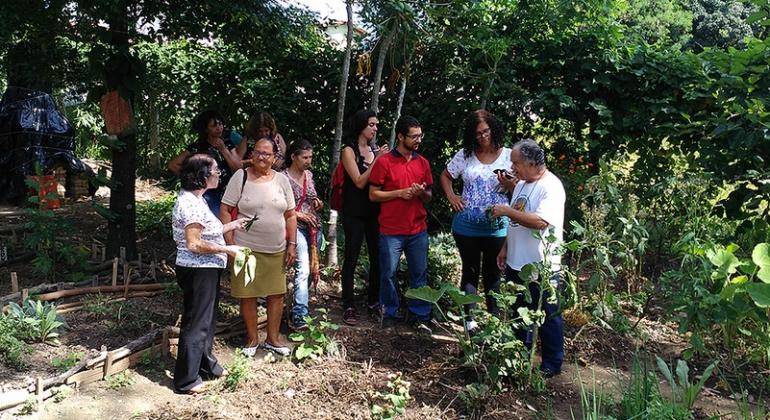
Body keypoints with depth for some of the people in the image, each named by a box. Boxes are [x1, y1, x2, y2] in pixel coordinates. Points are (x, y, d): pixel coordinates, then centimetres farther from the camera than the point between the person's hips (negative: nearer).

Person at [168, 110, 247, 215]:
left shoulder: (228, 143, 8)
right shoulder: (197, 147, -2)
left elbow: (238, 168, -1)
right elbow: (172, 165, -2)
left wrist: (223, 149, -8)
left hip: (228, 194, 3)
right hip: (209, 195, -3)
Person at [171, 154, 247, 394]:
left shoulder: (194, 200, 11)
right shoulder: (191, 204, -22)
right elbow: (194, 244, -25)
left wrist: (231, 226, 14)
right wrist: (226, 250, -19)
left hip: (205, 270, 10)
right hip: (198, 271, -10)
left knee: (207, 320, 22)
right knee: (196, 324, 1)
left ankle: (205, 364, 39)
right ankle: (186, 380, 14)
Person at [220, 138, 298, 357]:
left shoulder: (281, 180, 5)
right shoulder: (240, 177, -4)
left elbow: (290, 215, 9)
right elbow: (225, 210, -4)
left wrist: (292, 244, 4)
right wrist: (230, 242, -10)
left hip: (276, 250, 3)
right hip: (246, 248, -3)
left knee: (277, 293, 8)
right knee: (248, 294, 5)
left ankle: (272, 338, 25)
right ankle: (252, 338, 24)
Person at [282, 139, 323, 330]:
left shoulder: (309, 174, 12)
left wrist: (316, 201, 3)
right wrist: (300, 215, -14)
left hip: (314, 226, 7)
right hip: (296, 227, -7)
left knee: (311, 268, 10)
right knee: (303, 269, -18)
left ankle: (299, 308, 24)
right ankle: (298, 316, -18)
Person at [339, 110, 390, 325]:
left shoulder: (376, 149, 7)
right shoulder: (349, 151, -6)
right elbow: (360, 182, -13)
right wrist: (377, 160, -15)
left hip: (374, 211, 5)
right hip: (355, 213, -5)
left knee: (377, 257, 7)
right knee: (351, 259, 1)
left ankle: (373, 301, 22)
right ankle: (348, 306, 10)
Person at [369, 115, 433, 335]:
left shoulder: (423, 163, 8)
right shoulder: (384, 162, -5)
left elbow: (429, 196, 15)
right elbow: (373, 195, -4)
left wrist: (422, 192, -8)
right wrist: (400, 193, -15)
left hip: (418, 230, 3)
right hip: (391, 231, -3)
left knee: (419, 275, 7)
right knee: (389, 274, 7)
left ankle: (420, 317, 19)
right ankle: (389, 314, 25)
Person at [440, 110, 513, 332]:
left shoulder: (508, 156, -4)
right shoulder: (465, 155, 0)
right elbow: (445, 175, 13)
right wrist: (451, 197, 0)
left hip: (496, 228, -1)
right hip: (467, 227, 1)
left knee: (492, 272, 13)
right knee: (470, 270, 12)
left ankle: (494, 318, 26)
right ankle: (469, 317, 23)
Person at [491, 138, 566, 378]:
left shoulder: (551, 187, -18)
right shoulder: (521, 185, 10)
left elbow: (540, 222, -31)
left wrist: (507, 211, -23)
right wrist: (505, 249, 16)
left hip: (541, 267, -9)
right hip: (516, 263, 9)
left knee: (547, 317, 6)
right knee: (519, 313, 21)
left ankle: (552, 364, 20)